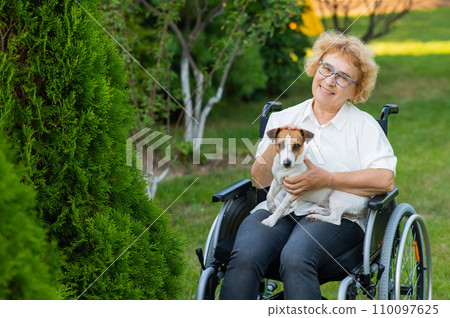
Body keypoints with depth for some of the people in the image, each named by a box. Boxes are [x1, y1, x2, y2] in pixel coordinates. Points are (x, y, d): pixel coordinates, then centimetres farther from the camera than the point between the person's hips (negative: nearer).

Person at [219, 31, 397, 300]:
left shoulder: (364, 125, 12)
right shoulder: (282, 119, 19)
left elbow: (385, 179, -5)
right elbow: (260, 180, 12)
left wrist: (326, 179, -14)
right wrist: (275, 147, -9)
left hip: (336, 217, -2)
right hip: (278, 211, 3)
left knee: (295, 258, -36)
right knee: (244, 257, -30)